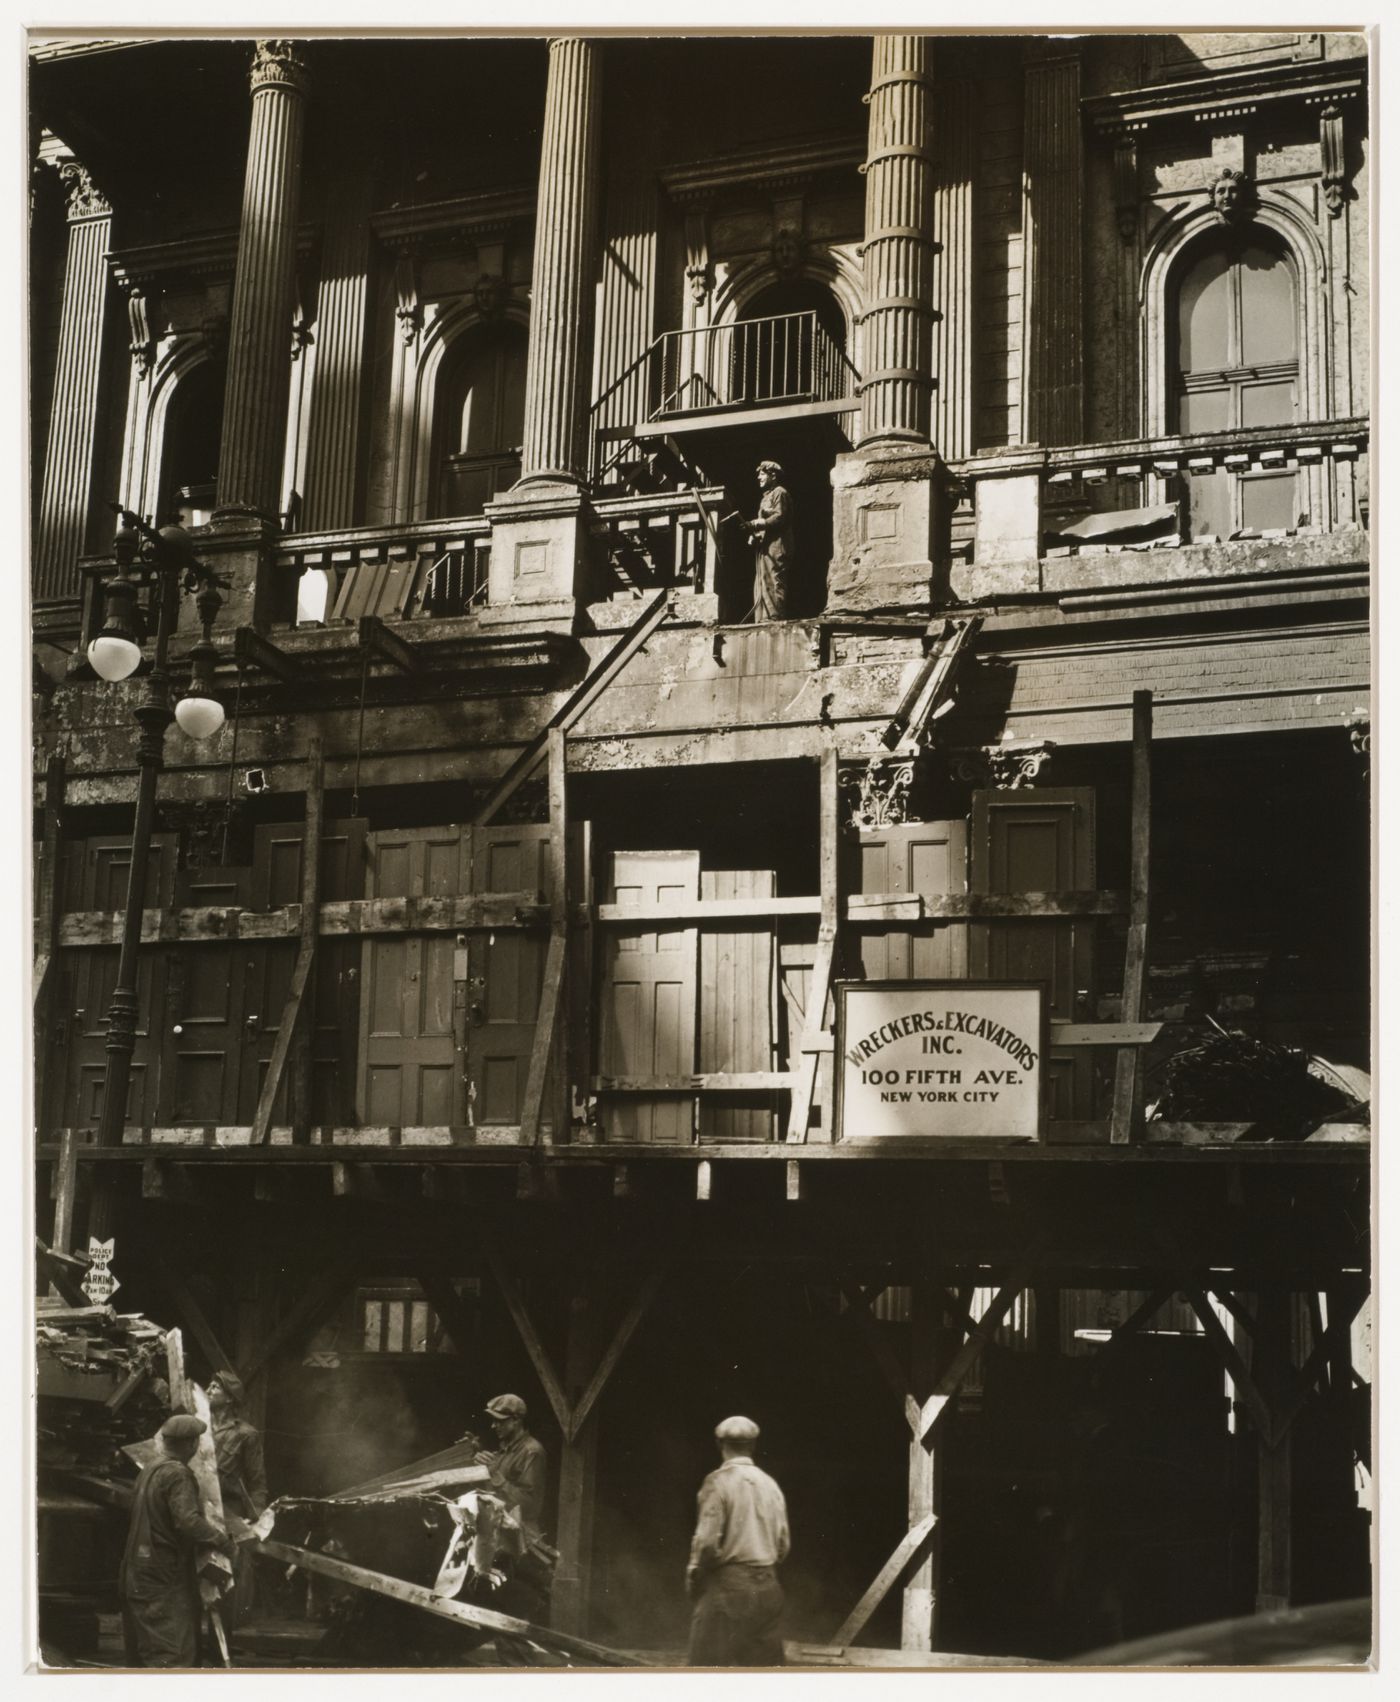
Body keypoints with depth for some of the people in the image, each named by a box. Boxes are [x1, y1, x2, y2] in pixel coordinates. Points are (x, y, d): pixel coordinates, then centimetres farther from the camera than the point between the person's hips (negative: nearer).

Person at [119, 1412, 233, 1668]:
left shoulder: (150, 1469, 13)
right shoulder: (178, 1474, -15)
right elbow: (188, 1521, -26)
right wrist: (223, 1541, -17)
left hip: (138, 1569, 9)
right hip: (166, 1576, -9)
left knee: (141, 1651, 16)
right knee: (173, 1650, -9)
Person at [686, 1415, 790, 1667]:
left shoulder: (718, 1482, -9)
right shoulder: (770, 1485, 9)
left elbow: (708, 1541, -15)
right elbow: (783, 1544, 11)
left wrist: (694, 1572, 0)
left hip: (726, 1583, -6)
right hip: (767, 1587, 6)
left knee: (711, 1665, -2)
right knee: (764, 1663, 10)